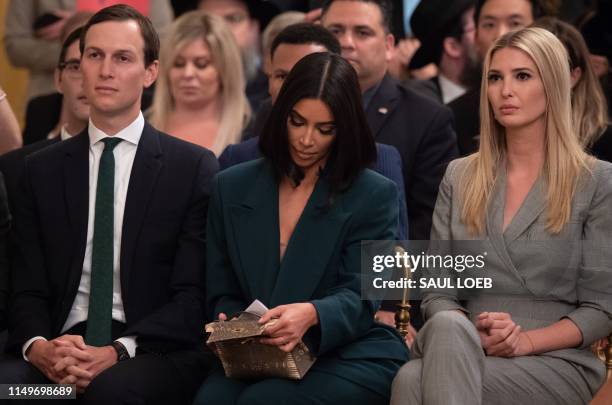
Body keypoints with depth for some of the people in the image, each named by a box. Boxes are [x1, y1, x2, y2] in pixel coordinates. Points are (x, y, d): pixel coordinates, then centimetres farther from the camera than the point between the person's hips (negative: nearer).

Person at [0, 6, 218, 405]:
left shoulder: (194, 167, 4)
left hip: (157, 352, -2)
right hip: (60, 347, 2)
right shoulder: (43, 170, 14)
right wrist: (37, 346, -13)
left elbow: (195, 295, -2)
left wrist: (118, 352, -17)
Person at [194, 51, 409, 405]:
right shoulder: (233, 188, 12)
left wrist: (312, 315, -29)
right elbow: (222, 293, 15)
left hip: (351, 354, -3)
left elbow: (358, 298, -6)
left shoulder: (374, 196, 2)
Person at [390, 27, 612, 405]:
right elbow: (438, 293, 11)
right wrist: (471, 336, -11)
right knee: (447, 328, -36)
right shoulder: (460, 177, 15)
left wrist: (525, 341, -15)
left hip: (557, 361, -4)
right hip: (464, 349, 4)